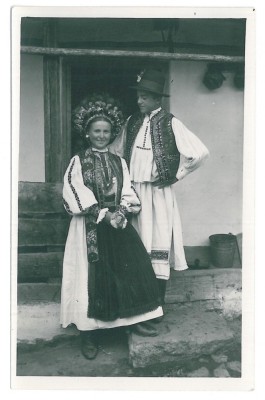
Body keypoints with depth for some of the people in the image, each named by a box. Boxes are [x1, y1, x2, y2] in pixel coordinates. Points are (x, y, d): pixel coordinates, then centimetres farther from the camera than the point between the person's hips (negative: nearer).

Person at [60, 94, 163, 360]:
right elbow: (76, 194, -12)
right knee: (93, 276, -3)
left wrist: (122, 210, -16)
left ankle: (134, 319, 19)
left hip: (118, 223, 4)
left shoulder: (119, 163, 12)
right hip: (90, 227, -4)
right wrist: (104, 215, -19)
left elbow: (127, 192, 6)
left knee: (132, 268, 1)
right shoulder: (78, 162, -1)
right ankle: (88, 333, 8)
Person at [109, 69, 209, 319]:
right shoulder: (132, 122, 9)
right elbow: (115, 150, 22)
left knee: (159, 247, -1)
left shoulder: (170, 123, -6)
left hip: (159, 192, -5)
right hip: (134, 192, 5)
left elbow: (200, 152, -11)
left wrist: (176, 175, -6)